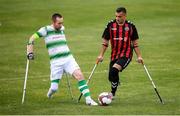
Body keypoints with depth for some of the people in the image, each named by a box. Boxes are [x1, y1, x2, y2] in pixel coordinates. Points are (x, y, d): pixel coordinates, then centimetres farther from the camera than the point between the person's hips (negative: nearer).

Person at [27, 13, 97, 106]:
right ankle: (50, 93, 34)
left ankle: (88, 99, -16)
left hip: (68, 59, 4)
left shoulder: (62, 29, 11)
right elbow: (32, 38, -6)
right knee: (54, 88, -4)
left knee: (79, 75, -17)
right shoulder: (46, 30, -5)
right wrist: (30, 52, -13)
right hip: (56, 62, -4)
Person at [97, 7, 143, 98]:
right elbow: (105, 41, 6)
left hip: (126, 55, -4)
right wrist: (101, 55, 0)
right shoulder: (111, 25, 1)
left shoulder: (130, 26, -1)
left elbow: (135, 43, 7)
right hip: (114, 55, 4)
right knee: (111, 77, 6)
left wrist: (139, 56, 1)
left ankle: (112, 93, -15)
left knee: (114, 71, -26)